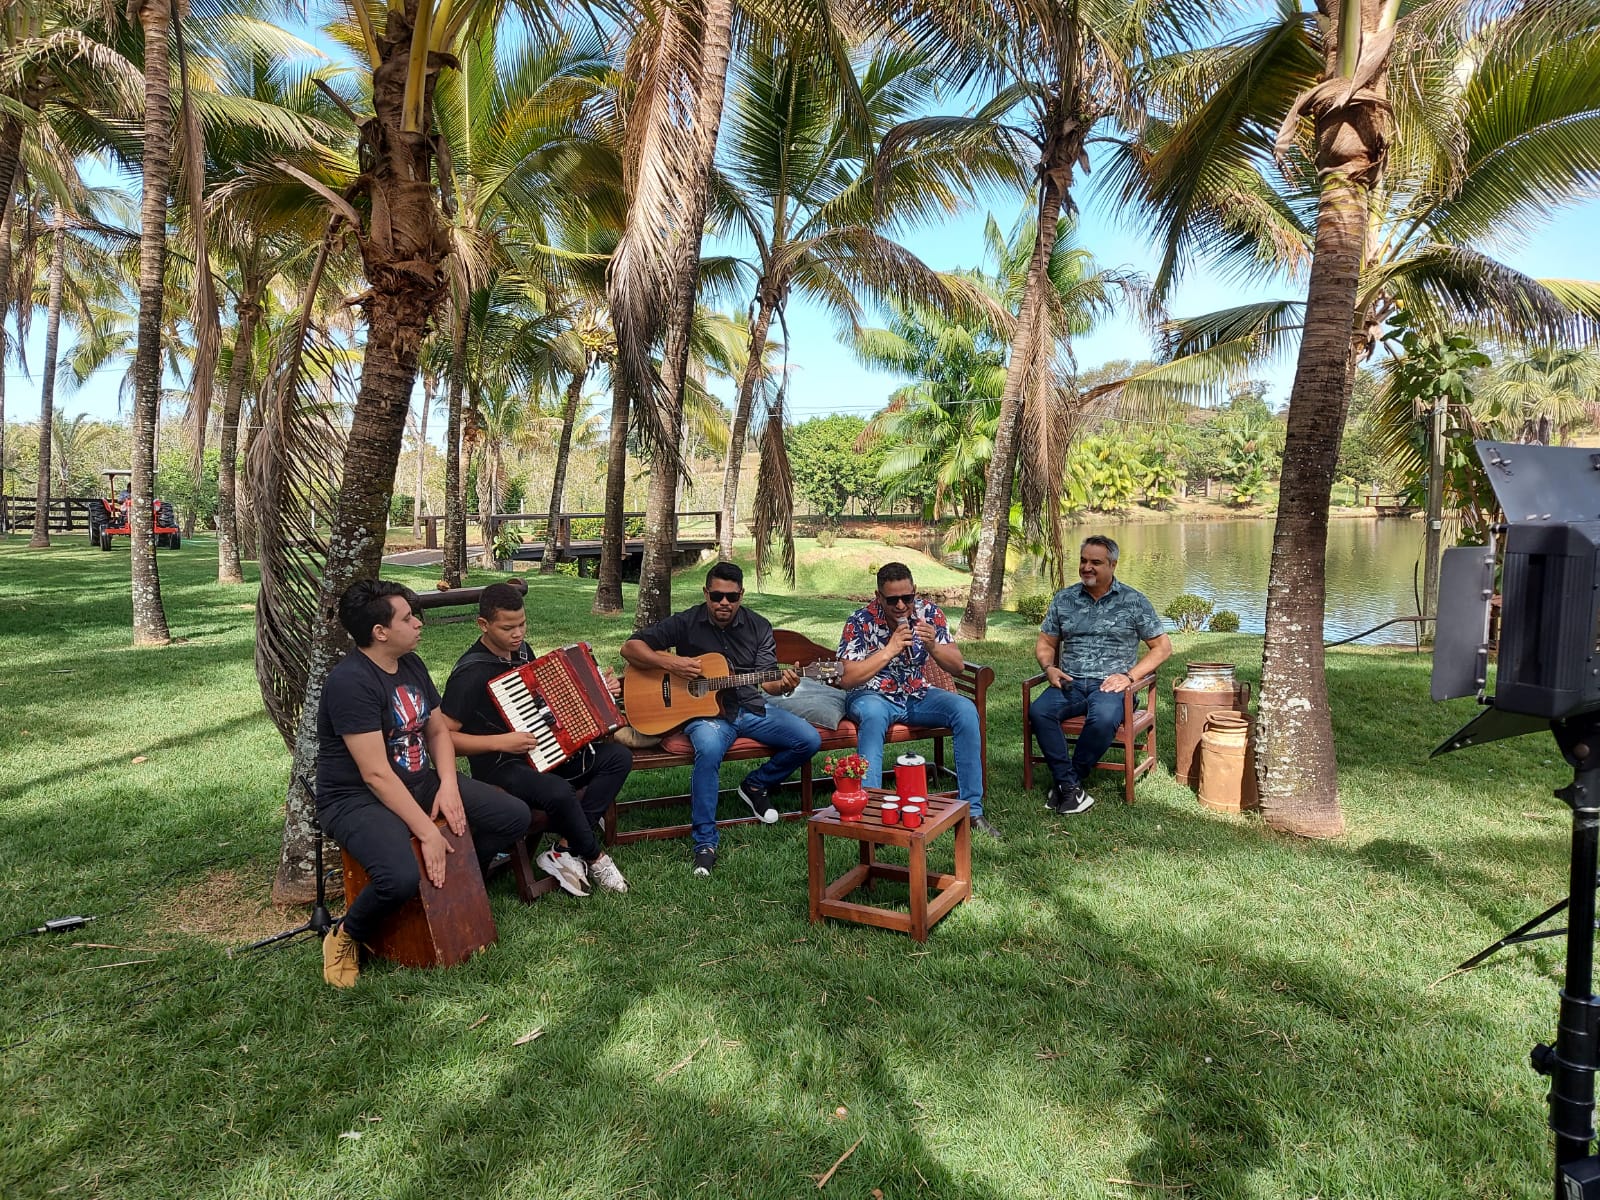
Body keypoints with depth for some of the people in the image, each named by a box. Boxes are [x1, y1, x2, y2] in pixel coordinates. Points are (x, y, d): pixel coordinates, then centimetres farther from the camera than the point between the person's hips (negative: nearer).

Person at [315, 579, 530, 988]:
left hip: (420, 782, 8)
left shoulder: (411, 665, 4)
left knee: (515, 816, -2)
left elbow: (437, 731, 11)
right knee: (402, 877, -35)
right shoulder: (350, 682, -23)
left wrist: (448, 786, -7)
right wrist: (428, 833, -27)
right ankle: (345, 937, -1)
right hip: (358, 798, -8)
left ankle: (455, 880, 20)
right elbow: (376, 774, -26)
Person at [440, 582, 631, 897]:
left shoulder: (521, 649, 7)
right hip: (499, 767, -8)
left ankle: (566, 848, -12)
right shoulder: (471, 673, -17)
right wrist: (501, 742, -24)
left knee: (619, 757, -8)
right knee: (559, 792, -37)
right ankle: (594, 857, -7)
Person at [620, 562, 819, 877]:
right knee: (709, 749, -38)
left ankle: (757, 784, 14)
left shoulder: (759, 627, 5)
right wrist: (669, 663, -19)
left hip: (750, 709, 4)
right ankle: (705, 842, -24)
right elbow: (630, 648, -4)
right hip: (705, 710, -4)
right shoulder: (686, 623, -2)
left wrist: (782, 685, -24)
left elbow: (765, 682, 0)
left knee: (810, 739, -12)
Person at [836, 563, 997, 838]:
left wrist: (932, 646, -26)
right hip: (873, 696, -3)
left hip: (918, 695, 4)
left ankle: (973, 809, -14)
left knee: (966, 710, -22)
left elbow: (957, 666, -5)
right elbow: (847, 679, -22)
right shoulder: (860, 622, -15)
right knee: (873, 715, -39)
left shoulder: (929, 612, -6)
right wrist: (890, 650, -28)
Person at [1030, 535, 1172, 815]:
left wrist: (1130, 676, -7)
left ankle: (1066, 781, -16)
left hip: (1110, 684, -2)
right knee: (1038, 711, -30)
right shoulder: (1064, 598, 14)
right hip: (1069, 682, 3)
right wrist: (1049, 667, -2)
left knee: (1103, 719, -37)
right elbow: (1045, 642, 21)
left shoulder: (1133, 601, 6)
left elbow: (1162, 647, 7)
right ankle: (1071, 786, -23)